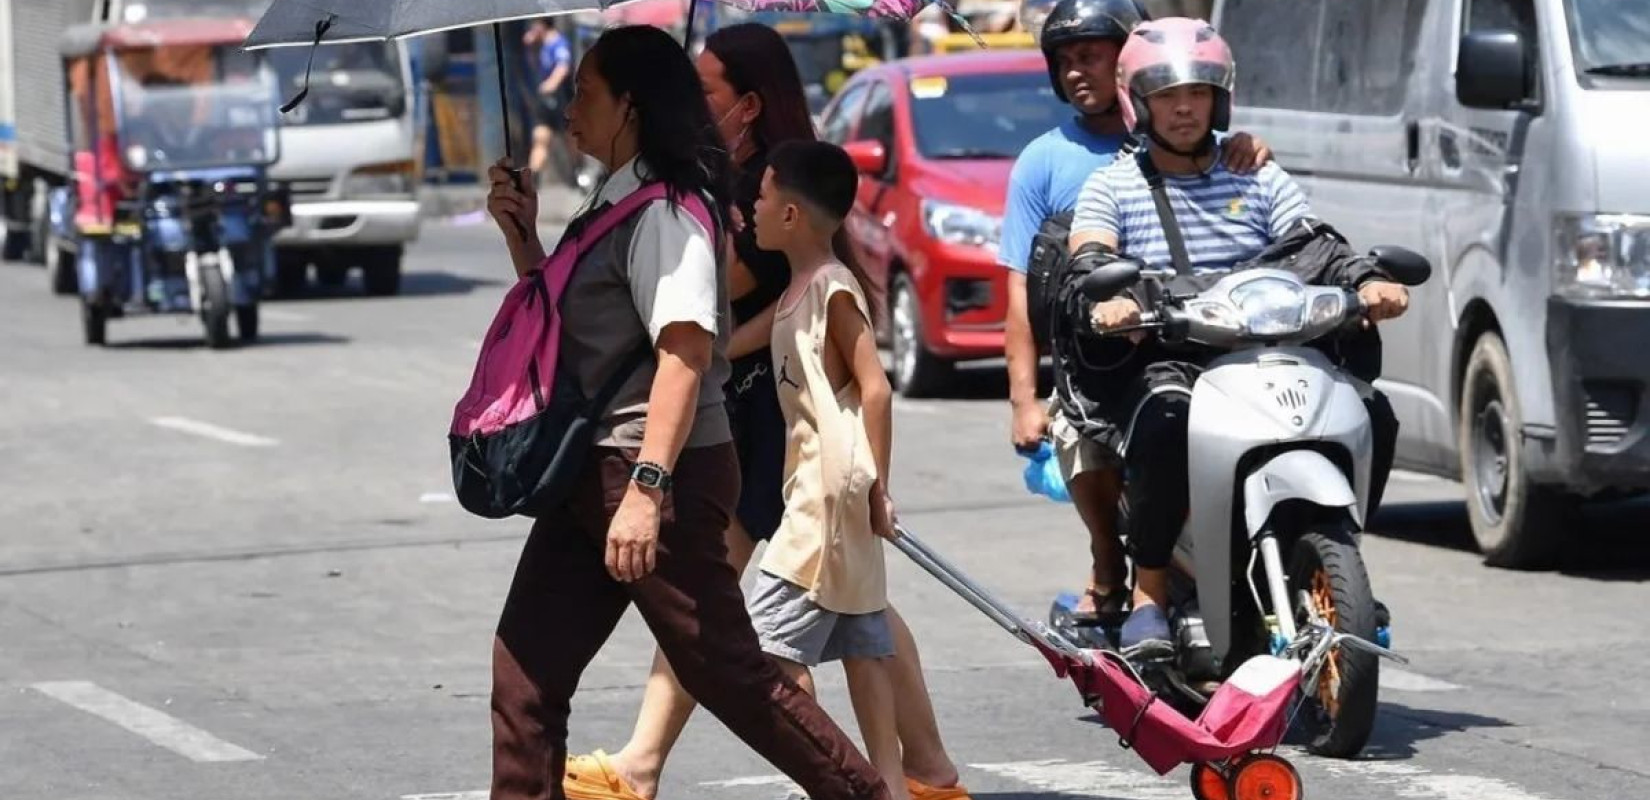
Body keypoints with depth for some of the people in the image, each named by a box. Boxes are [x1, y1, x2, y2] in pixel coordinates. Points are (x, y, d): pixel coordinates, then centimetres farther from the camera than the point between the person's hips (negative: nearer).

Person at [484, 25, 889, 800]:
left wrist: (647, 486, -32)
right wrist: (521, 235, 11)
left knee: (725, 670, -2)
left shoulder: (666, 211, -15)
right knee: (524, 669, 4)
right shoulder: (617, 205, 16)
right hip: (594, 473, 10)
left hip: (666, 475, -10)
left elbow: (685, 350, -25)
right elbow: (562, 324, 26)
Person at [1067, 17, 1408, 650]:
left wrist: (1367, 281, -17)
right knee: (1168, 416, -39)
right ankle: (1148, 595, -28)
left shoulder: (1262, 182, 19)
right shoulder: (1112, 187, 11)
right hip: (1163, 359, -3)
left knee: (1371, 413, -21)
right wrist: (1109, 299, -31)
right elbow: (1087, 260, -6)